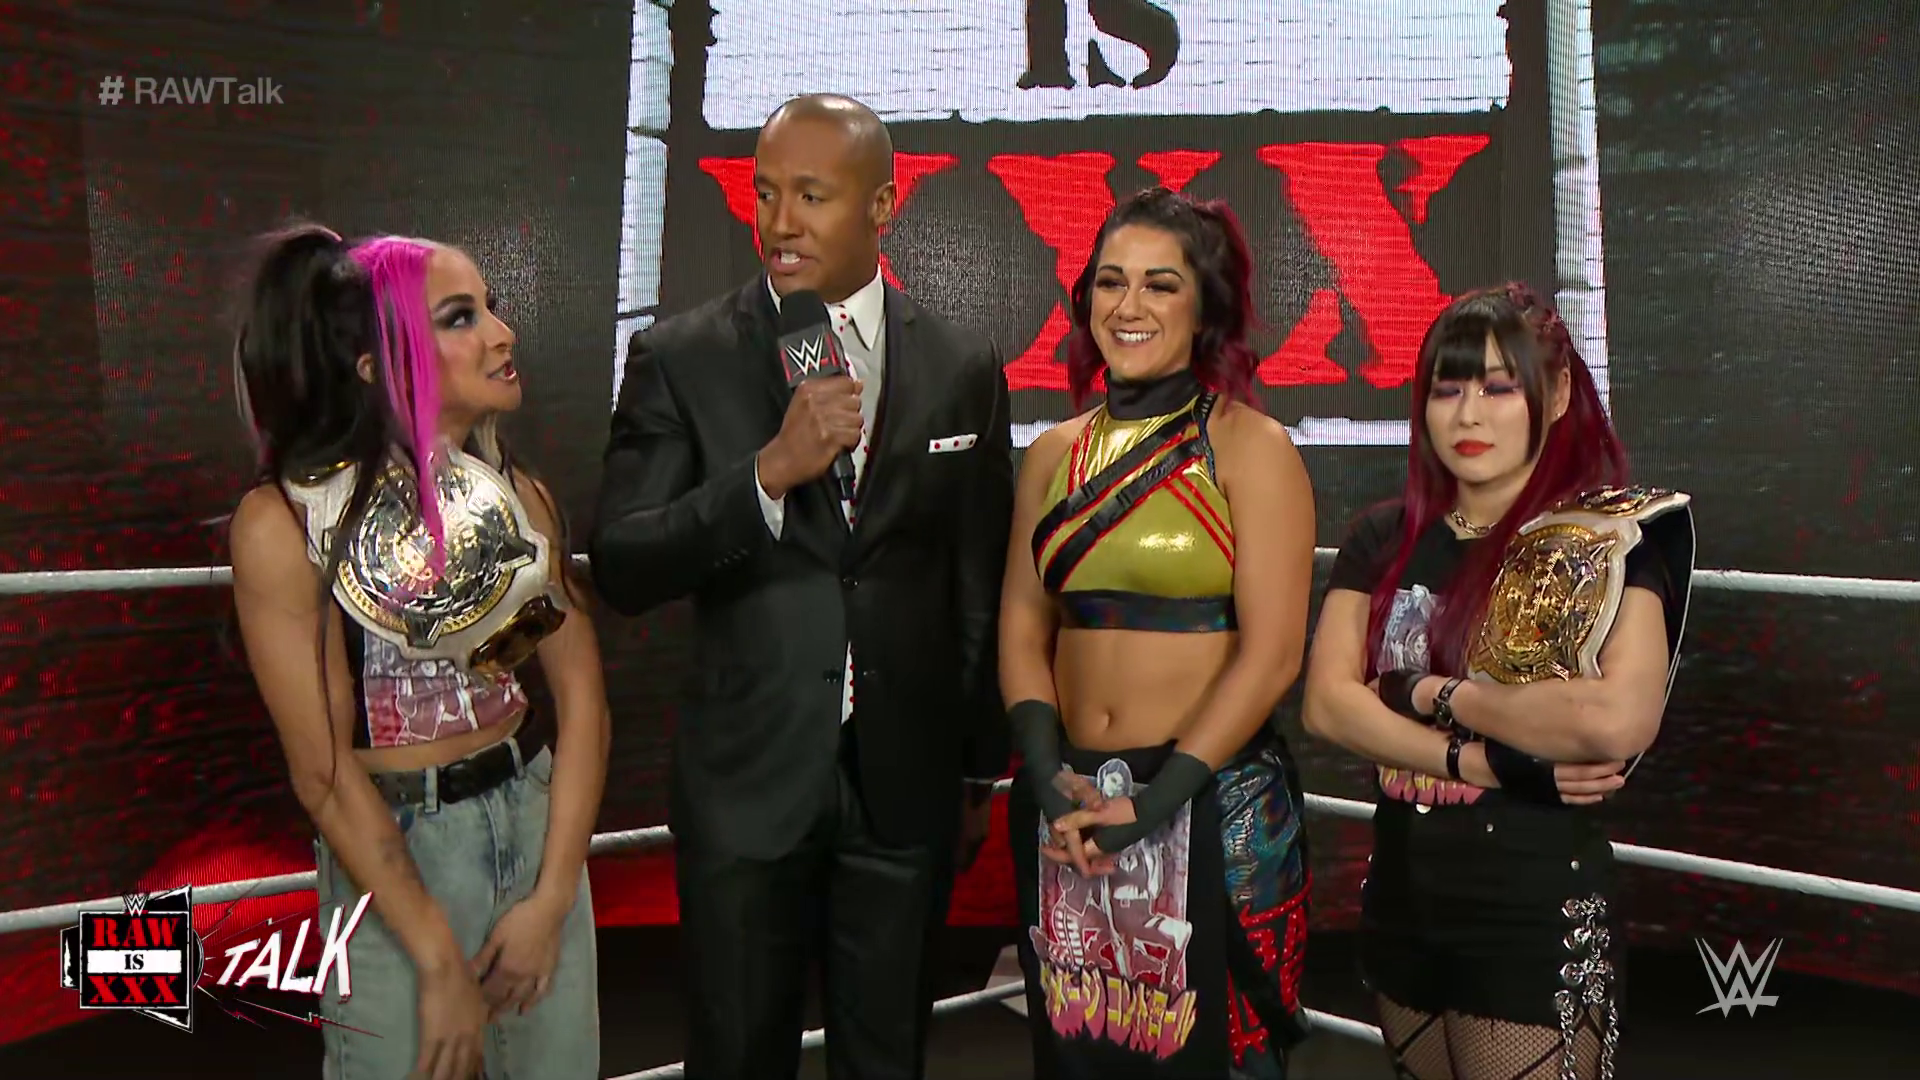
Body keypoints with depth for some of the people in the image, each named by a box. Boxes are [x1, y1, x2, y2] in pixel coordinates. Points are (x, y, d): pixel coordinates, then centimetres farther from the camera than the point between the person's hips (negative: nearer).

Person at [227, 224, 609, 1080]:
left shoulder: (520, 497, 1)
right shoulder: (286, 522, -14)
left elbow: (581, 695, -2)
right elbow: (323, 769, -16)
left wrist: (552, 898, -11)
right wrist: (440, 963, -15)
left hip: (541, 820, 5)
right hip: (393, 854, -4)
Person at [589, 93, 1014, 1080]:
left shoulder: (962, 369, 1)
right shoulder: (678, 360, -4)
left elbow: (981, 590, 7)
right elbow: (620, 570, -11)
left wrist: (980, 772, 12)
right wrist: (771, 470, -23)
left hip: (906, 785, 1)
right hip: (746, 785, -1)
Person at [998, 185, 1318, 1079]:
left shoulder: (1249, 446, -6)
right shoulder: (1054, 455, 9)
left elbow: (1271, 653, -12)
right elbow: (1022, 628, 6)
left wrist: (1155, 802, -16)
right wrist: (1050, 778, -9)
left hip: (1214, 811, -4)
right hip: (1067, 812, 4)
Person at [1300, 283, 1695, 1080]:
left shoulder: (1612, 540, -9)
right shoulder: (1383, 539, 5)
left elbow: (1618, 720, -25)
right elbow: (1327, 703, -6)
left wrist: (1438, 694, -14)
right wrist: (1483, 760, -17)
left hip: (1537, 908, -5)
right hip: (1401, 897, 5)